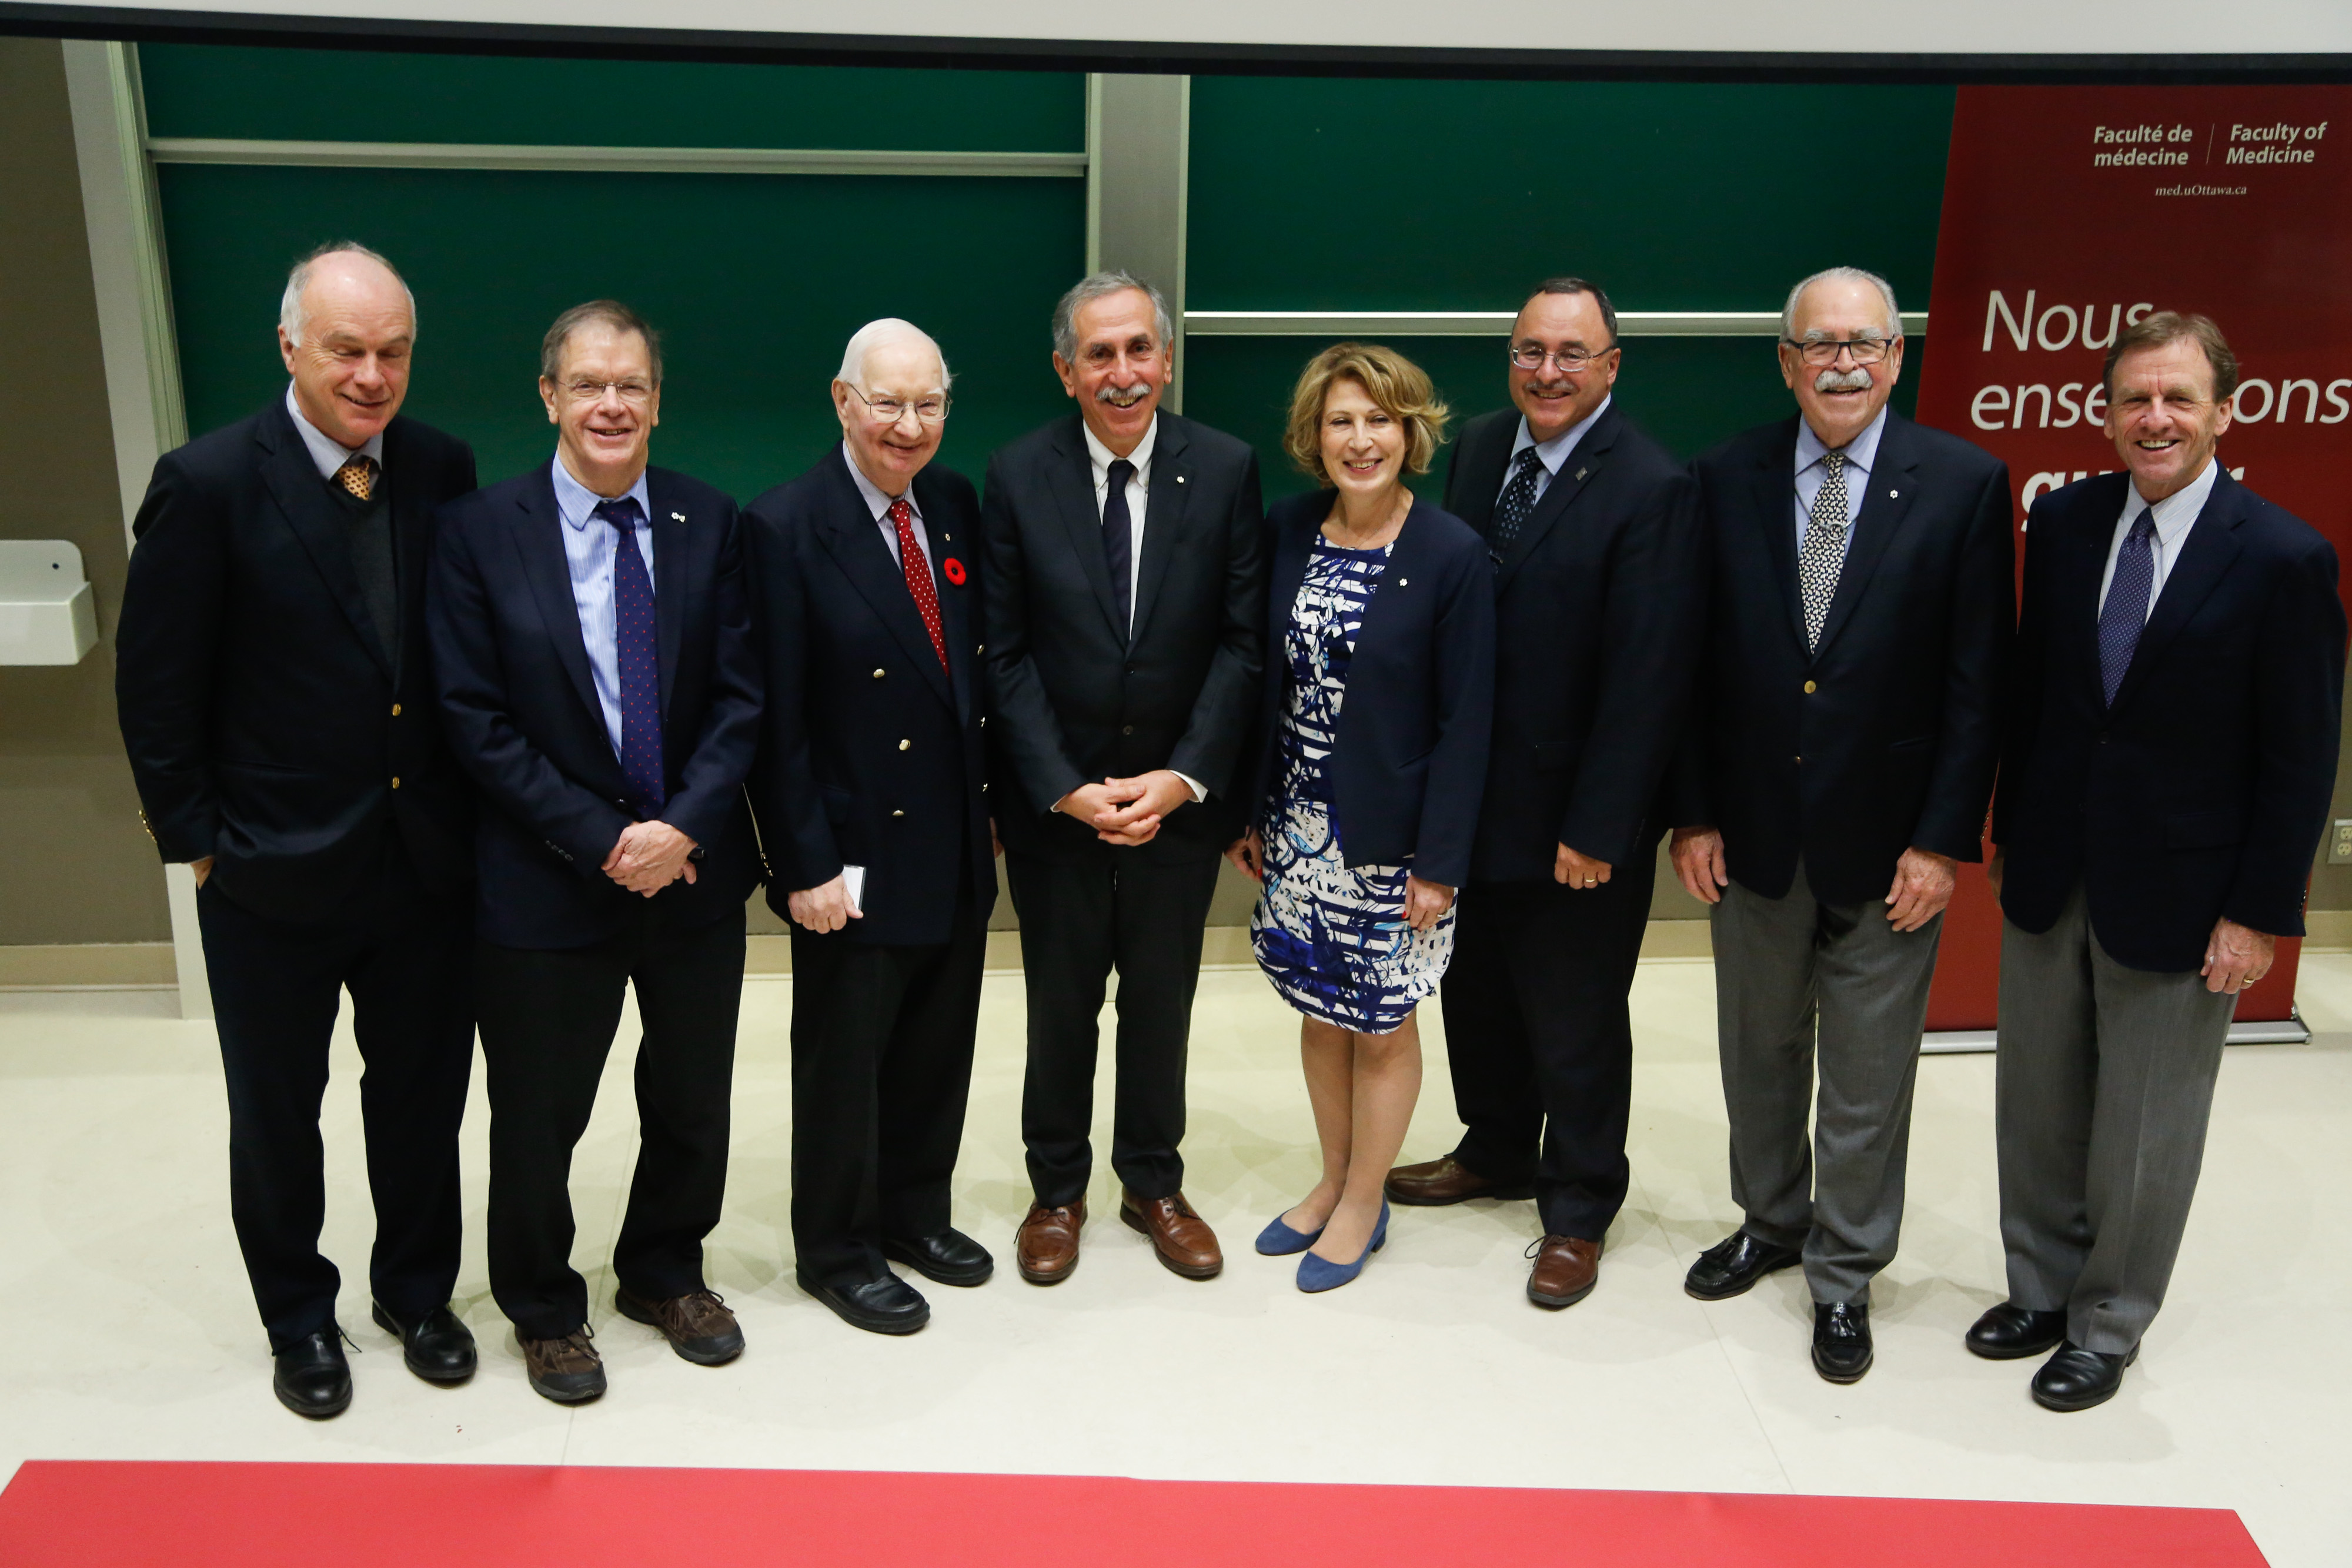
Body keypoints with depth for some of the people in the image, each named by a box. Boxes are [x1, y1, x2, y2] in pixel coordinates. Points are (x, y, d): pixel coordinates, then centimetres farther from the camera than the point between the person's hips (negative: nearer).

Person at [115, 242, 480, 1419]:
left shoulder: (442, 470, -2)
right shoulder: (208, 483, -13)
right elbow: (155, 691, -9)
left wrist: (471, 811, 1)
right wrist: (196, 839, -7)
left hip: (426, 865, 3)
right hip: (274, 879, -3)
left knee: (423, 1097, 17)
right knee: (277, 1114, 16)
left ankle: (415, 1290, 40)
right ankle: (299, 1318, 38)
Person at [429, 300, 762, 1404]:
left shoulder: (712, 525, -1)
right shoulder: (479, 530, -7)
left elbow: (740, 697, -3)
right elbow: (476, 720, -10)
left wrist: (683, 827, -16)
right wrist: (601, 841, -16)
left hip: (695, 872, 3)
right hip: (546, 885, -2)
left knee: (692, 1104, 18)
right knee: (538, 1117, 12)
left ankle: (665, 1273, 43)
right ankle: (543, 1307, 37)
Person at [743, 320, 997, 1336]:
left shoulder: (958, 508, 4)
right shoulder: (787, 529, -14)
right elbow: (775, 719, -14)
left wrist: (992, 798, 8)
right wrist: (806, 864, -16)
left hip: (958, 849, 6)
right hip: (856, 861, -6)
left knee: (937, 1050, 19)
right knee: (844, 1061, 11)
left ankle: (915, 1210, 40)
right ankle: (833, 1250, 30)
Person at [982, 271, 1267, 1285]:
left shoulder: (1226, 469, -5)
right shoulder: (1017, 476, -6)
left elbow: (1242, 640, -6)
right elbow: (1006, 652, -6)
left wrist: (1185, 777, -14)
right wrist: (1063, 786, -14)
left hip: (1178, 795, 1)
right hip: (1054, 800, 0)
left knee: (1162, 1002, 15)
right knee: (1060, 1005, 14)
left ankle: (1154, 1183, 35)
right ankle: (1057, 1188, 34)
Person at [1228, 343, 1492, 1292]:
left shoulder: (1451, 555, -14)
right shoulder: (1287, 533, 0)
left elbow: (1465, 721, -12)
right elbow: (1266, 681, 6)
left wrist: (1439, 860, -14)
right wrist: (1249, 813, 5)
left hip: (1391, 839, -4)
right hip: (1301, 827, 5)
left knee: (1383, 1025, 10)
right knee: (1320, 1011, 17)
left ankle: (1363, 1205, 29)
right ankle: (1333, 1181, 36)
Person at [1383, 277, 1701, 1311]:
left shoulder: (1651, 490, -17)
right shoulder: (1478, 448, 3)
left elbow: (1646, 677, -19)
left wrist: (1597, 828, -19)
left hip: (1575, 816, -6)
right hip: (1472, 798, 6)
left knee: (1575, 1024, 10)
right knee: (1476, 994, 21)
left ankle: (1578, 1212, 31)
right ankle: (1497, 1152, 45)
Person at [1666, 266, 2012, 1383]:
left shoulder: (1964, 484, -7)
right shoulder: (1728, 478, -2)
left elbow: (1978, 683, -7)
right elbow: (1696, 662, 0)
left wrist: (1944, 839, -10)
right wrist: (1692, 814, -2)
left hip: (1888, 843, -2)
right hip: (1753, 830, 2)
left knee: (1867, 1075, 10)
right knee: (1759, 1052, 19)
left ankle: (1844, 1274, 28)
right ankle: (1770, 1224, 41)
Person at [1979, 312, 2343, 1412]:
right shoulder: (2063, 521, 1)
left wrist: (2262, 911, -11)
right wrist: (2010, 831, 10)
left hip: (2178, 895, -4)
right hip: (2050, 871, 4)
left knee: (2144, 1130, 10)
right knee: (2036, 1105, 16)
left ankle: (2108, 1327, 29)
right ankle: (2041, 1289, 36)